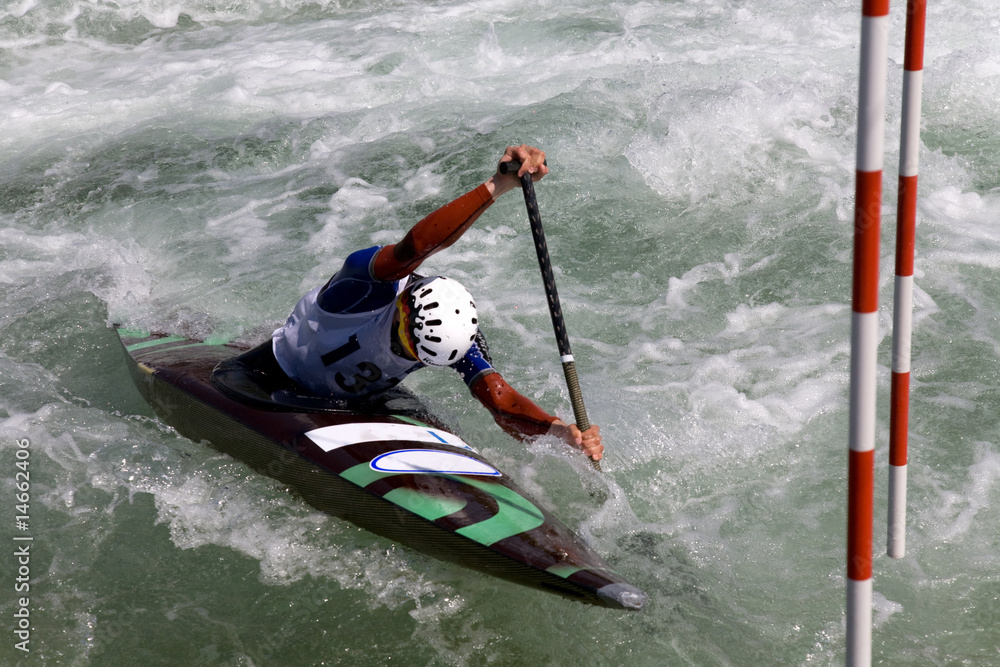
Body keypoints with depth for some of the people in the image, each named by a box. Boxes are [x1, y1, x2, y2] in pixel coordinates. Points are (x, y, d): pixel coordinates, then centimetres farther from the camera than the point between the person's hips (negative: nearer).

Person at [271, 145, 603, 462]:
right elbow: (415, 247, -62)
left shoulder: (459, 334, -26)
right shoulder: (372, 279, -40)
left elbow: (500, 403, -36)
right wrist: (496, 185, -72)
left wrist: (560, 429, -56)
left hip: (361, 402, 4)